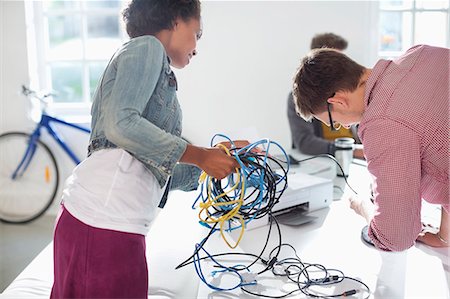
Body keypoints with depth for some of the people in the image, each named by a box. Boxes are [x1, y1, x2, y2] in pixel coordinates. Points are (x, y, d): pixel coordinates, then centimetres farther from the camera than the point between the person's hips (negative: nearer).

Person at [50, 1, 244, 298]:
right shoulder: (147, 47, -2)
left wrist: (220, 158, 19)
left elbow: (161, 174, 19)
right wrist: (200, 156, -12)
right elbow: (121, 125, -19)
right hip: (105, 226, -9)